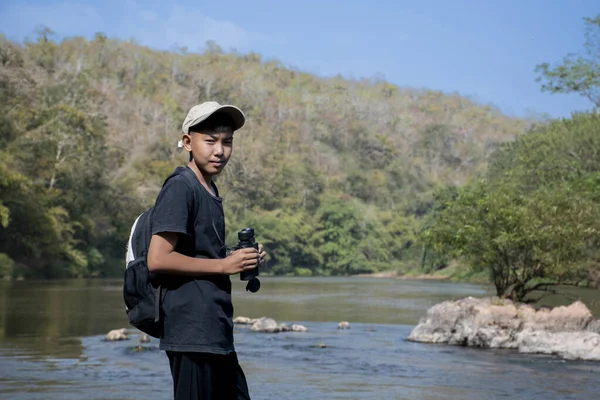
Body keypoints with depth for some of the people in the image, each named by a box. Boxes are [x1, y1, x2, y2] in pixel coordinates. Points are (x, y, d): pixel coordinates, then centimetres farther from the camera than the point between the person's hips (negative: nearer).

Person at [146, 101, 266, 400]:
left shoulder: (210, 191, 17)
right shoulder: (180, 188, -10)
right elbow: (158, 259, -18)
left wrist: (243, 260, 8)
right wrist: (224, 265, -13)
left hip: (217, 335, 10)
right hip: (192, 333, -10)